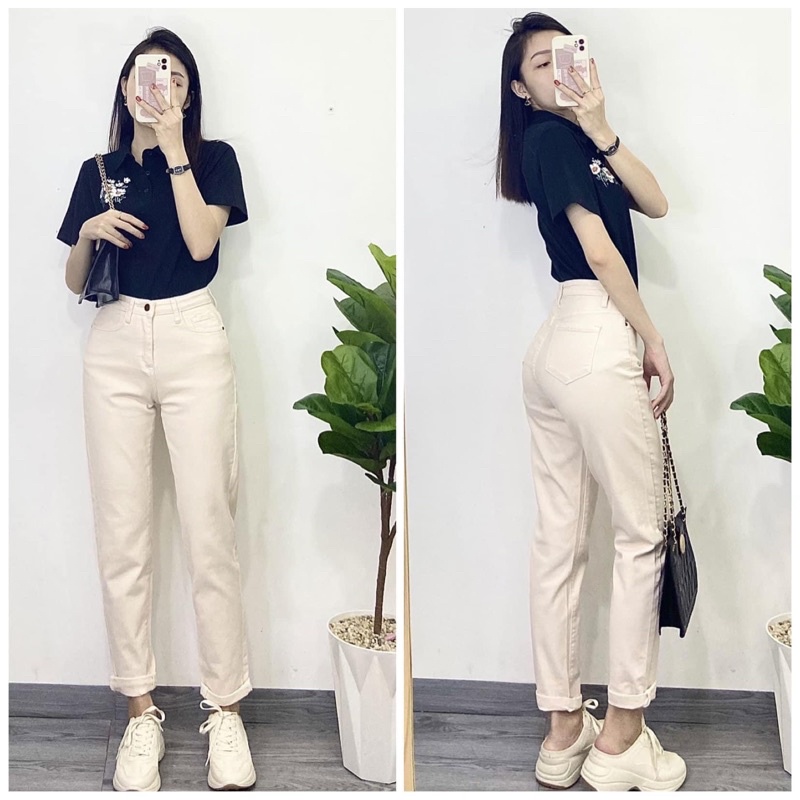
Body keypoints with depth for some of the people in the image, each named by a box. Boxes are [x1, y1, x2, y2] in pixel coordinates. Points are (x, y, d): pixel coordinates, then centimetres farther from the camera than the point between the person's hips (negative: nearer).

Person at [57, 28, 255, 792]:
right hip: (114, 347, 3)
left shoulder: (213, 158, 9)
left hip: (192, 341, -3)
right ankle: (140, 710, 10)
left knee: (209, 532, -6)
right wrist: (90, 231, -4)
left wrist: (173, 148, -5)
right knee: (122, 537, 0)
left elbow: (200, 242, -9)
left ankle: (224, 710, 5)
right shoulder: (98, 172, 16)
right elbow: (73, 282, 15)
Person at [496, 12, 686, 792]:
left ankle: (562, 730, 14)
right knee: (641, 534, -1)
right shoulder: (549, 137, -4)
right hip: (596, 340, -9)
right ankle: (621, 736, 5)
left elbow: (655, 203, 8)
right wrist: (655, 342, -7)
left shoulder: (575, 143, 22)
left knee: (558, 537, 7)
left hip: (552, 344, 9)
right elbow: (600, 248, -10)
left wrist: (600, 127, -1)